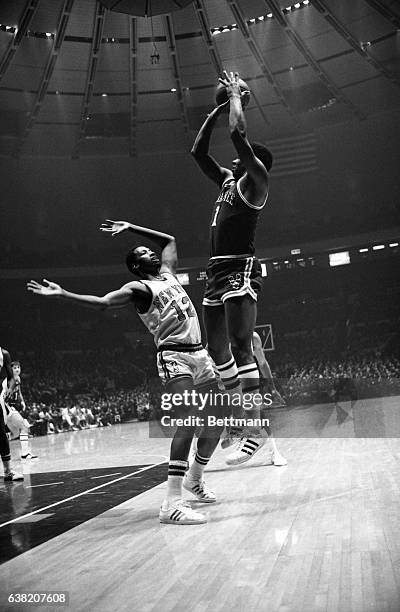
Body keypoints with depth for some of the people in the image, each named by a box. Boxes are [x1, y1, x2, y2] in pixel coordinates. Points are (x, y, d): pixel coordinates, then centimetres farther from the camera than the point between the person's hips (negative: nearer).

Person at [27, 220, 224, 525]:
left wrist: (131, 228, 30)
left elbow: (170, 240, 33)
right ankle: (172, 503, -26)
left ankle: (195, 477, 32)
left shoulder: (168, 272, 19)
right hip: (174, 356, -8)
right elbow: (102, 302, -15)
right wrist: (62, 293, -26)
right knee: (190, 418, -24)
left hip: (199, 353, 8)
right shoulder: (138, 288, -1)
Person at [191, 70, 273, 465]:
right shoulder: (227, 181, 22)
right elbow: (198, 150, 28)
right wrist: (219, 107, 26)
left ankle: (255, 430, -12)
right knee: (217, 352, 10)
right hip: (216, 272, 9)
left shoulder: (255, 181, -1)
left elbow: (238, 134, -12)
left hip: (240, 270, -9)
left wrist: (236, 95, 5)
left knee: (240, 348, -15)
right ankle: (238, 416, 22)